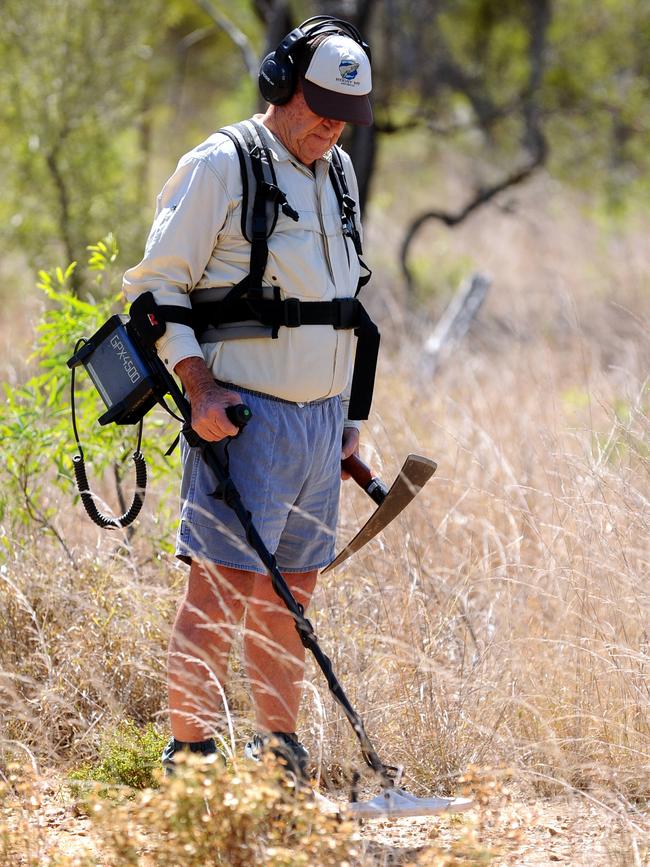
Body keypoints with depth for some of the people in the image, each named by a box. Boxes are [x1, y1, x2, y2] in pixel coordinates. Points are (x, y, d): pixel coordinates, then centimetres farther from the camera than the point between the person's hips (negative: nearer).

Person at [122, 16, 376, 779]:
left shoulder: (337, 173, 17)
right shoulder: (220, 166, -7)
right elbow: (157, 287, -7)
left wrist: (347, 414, 21)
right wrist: (199, 386, -16)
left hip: (321, 420, 7)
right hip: (245, 414, -7)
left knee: (292, 586, 9)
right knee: (222, 581, -11)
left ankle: (277, 745, 17)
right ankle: (189, 745, -9)